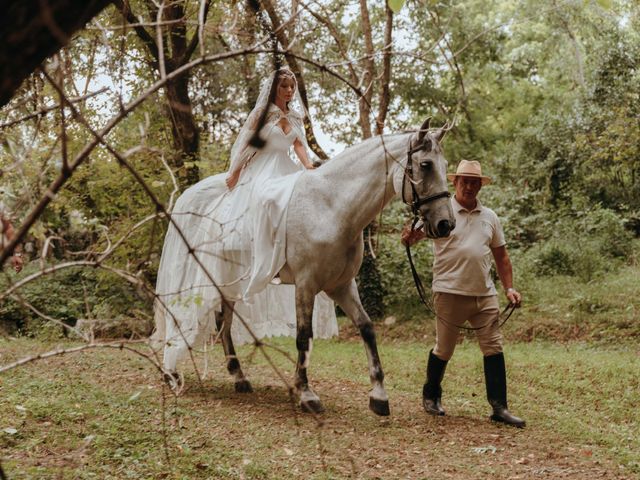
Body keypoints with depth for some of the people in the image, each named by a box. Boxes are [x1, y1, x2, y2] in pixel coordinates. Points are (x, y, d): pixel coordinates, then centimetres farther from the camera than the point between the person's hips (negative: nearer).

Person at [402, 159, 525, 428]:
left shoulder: (490, 217, 12)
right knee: (443, 350, 7)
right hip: (450, 293, -4)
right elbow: (417, 231, -17)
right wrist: (409, 237, -41)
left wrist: (509, 287, 9)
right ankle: (430, 395, 29)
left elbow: (501, 256, 17)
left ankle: (499, 407, 4)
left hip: (485, 295, 4)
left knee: (494, 348, 0)